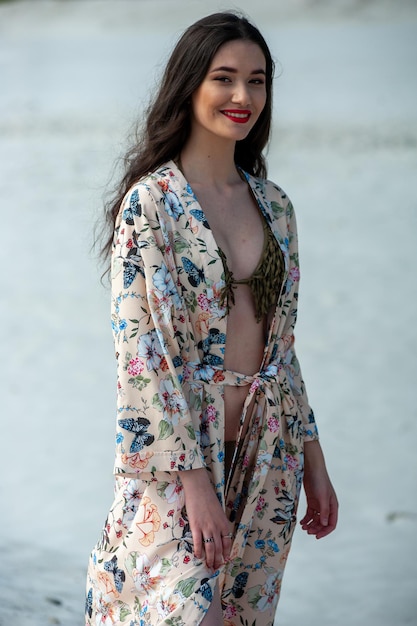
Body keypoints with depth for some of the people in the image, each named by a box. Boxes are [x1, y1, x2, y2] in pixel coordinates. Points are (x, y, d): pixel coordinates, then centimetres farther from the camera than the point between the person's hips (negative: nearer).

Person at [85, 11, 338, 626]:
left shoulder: (274, 206, 8)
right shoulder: (150, 202, -10)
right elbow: (141, 350, -16)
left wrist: (312, 460, 13)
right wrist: (193, 475, -20)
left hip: (265, 457, 6)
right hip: (176, 453, -6)